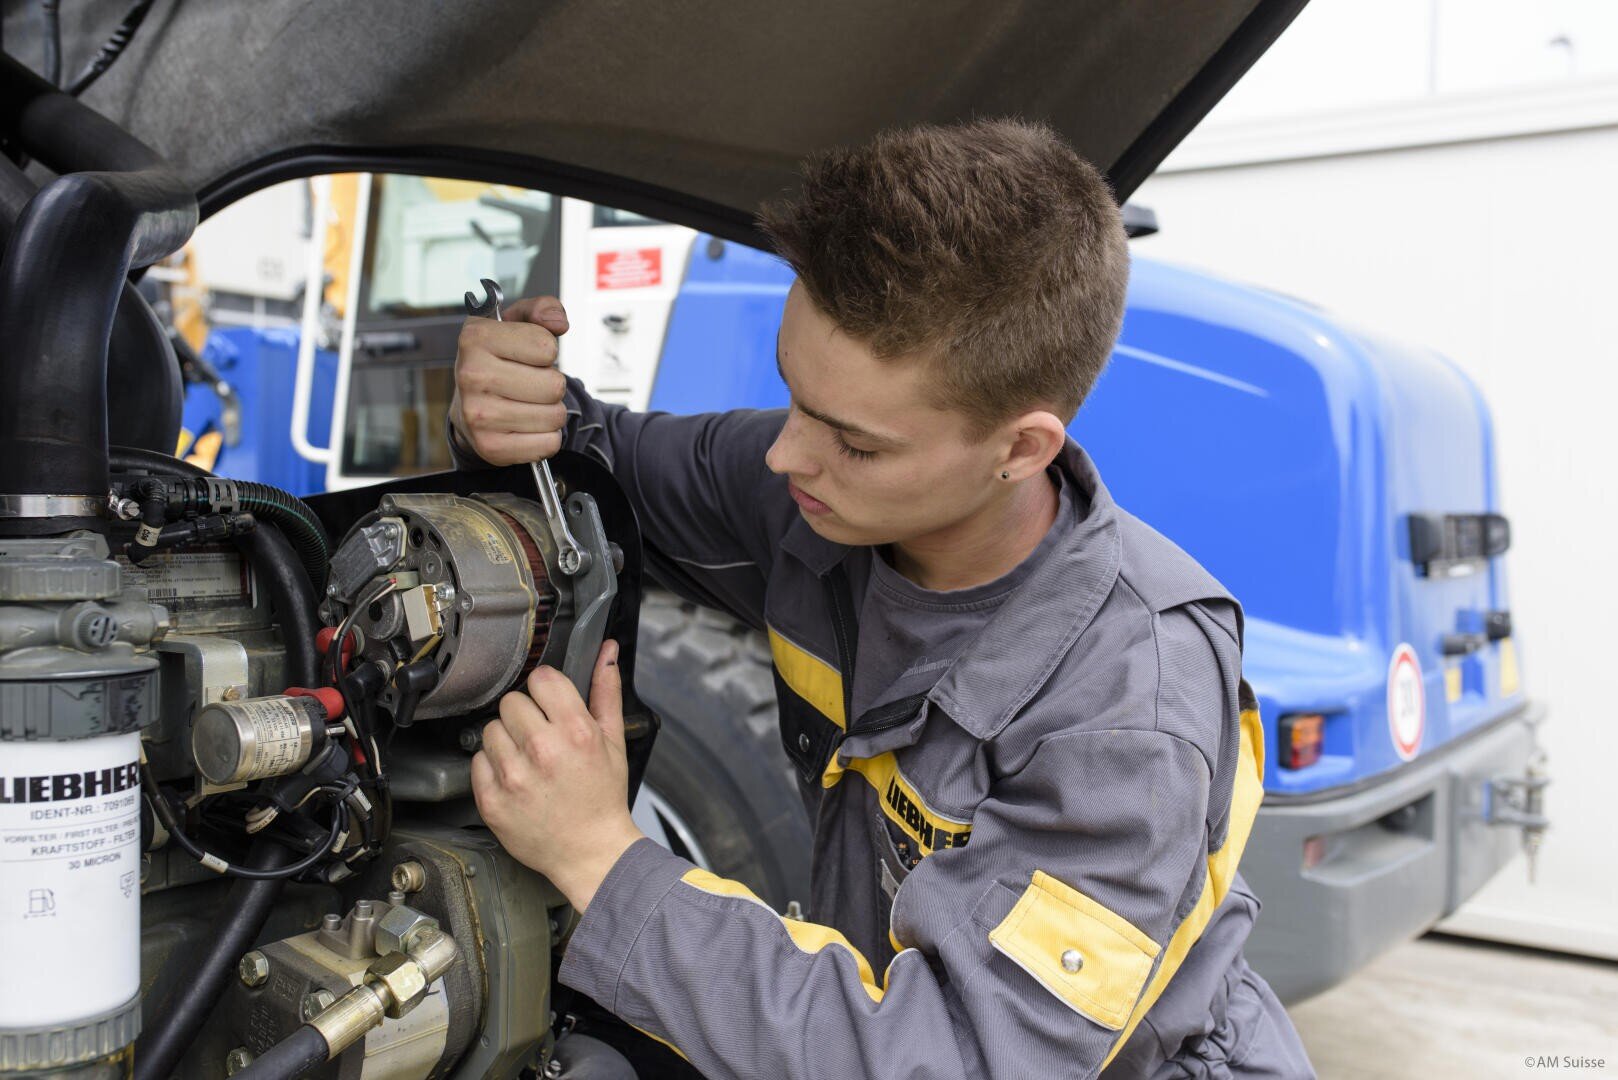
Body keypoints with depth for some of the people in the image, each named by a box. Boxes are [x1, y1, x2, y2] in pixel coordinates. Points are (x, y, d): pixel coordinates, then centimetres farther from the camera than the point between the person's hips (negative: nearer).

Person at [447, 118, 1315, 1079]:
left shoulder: (1131, 708, -29)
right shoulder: (826, 490, -13)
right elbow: (632, 472, 5)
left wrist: (602, 858, -32)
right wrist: (511, 422, -18)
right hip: (873, 995, 5)